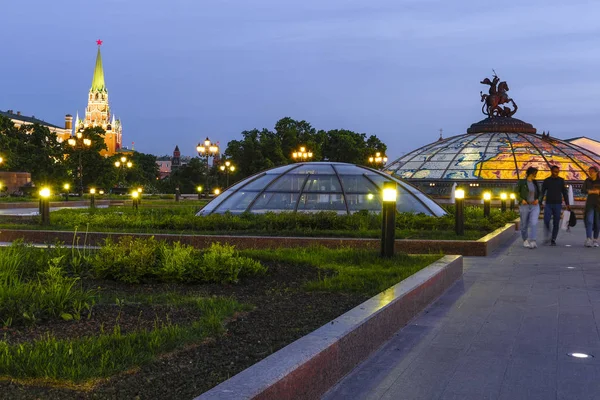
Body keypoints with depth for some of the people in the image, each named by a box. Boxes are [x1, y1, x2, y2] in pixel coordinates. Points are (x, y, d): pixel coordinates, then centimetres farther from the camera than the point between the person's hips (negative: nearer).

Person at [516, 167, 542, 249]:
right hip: (524, 206, -2)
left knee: (534, 223, -16)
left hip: (535, 206, 2)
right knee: (524, 225, 8)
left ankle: (531, 241, -19)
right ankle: (525, 240, 28)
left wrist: (537, 199, -2)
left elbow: (538, 193, 18)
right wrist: (522, 200, -17)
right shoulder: (521, 182, -6)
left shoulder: (535, 183, 7)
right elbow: (516, 193, -2)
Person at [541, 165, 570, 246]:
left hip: (558, 204, 0)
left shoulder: (561, 180, 5)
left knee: (556, 223, 0)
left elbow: (565, 193, 7)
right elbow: (542, 192, 6)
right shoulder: (546, 181, 4)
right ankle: (548, 237, 4)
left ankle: (553, 240, 7)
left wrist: (567, 204, 0)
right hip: (548, 204, 0)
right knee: (546, 221, -13)